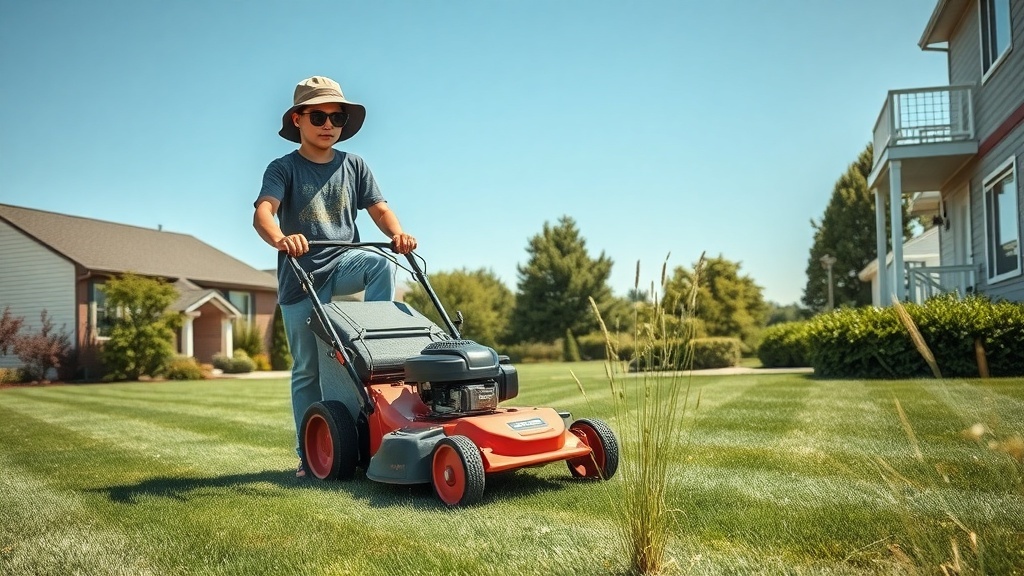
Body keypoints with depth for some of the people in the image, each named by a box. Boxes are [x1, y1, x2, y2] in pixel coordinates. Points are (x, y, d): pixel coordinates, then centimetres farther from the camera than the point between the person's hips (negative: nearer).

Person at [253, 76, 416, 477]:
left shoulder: (353, 166, 9)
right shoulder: (284, 168, -1)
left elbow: (379, 208, 2)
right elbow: (263, 213, -18)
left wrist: (397, 233, -22)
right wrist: (280, 239, -42)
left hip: (344, 264, 2)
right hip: (300, 275, -2)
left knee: (381, 264, -32)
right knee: (307, 369, 2)